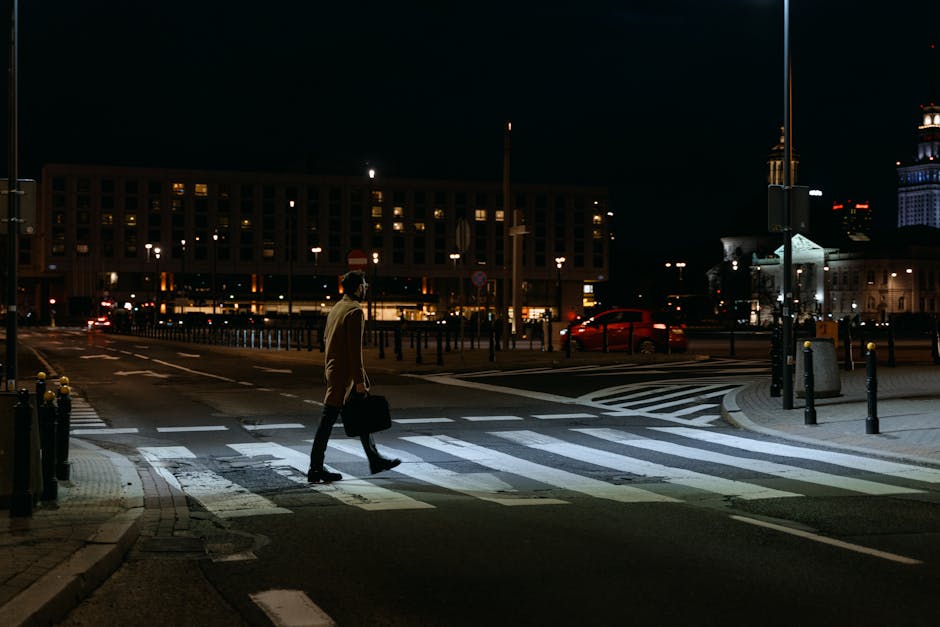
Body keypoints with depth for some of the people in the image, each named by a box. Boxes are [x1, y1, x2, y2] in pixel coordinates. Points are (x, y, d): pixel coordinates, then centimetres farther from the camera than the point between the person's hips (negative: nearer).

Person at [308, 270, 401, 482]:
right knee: (328, 421, -5)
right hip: (344, 375, -10)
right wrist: (359, 381, -19)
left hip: (333, 369, 10)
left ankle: (375, 461, 26)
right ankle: (316, 469, -1)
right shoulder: (355, 311, -16)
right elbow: (355, 348, -20)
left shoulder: (336, 308, 14)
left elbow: (327, 340, 18)